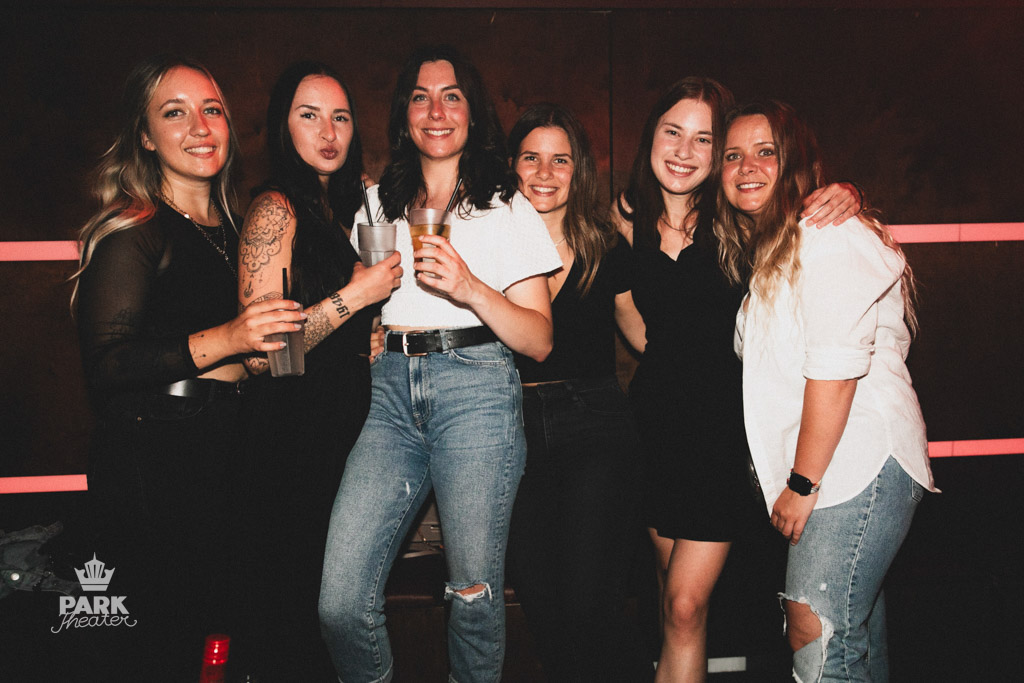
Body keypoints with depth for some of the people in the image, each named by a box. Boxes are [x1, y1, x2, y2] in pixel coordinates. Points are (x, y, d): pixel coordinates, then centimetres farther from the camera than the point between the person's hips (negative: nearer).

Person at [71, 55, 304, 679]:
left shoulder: (228, 227, 15)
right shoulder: (134, 230, -8)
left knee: (212, 629, 8)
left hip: (223, 451, 7)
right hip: (150, 459, -7)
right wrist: (220, 342, -27)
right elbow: (104, 367, -17)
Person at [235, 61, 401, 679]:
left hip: (347, 420, 8)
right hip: (295, 430, -8)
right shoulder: (276, 208, -13)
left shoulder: (347, 203, 12)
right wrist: (355, 296, -19)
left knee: (331, 589, 16)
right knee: (291, 593, 3)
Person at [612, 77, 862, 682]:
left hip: (725, 420, -3)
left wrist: (844, 193, -17)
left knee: (686, 605, -5)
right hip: (656, 411, 3)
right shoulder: (629, 216, 1)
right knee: (673, 596, 16)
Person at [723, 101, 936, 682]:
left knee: (815, 630, -10)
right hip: (830, 472, 9)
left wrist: (803, 482, -15)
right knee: (854, 619, 15)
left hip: (860, 463, -9)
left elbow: (836, 368, -18)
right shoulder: (770, 248, 19)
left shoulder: (829, 234, -11)